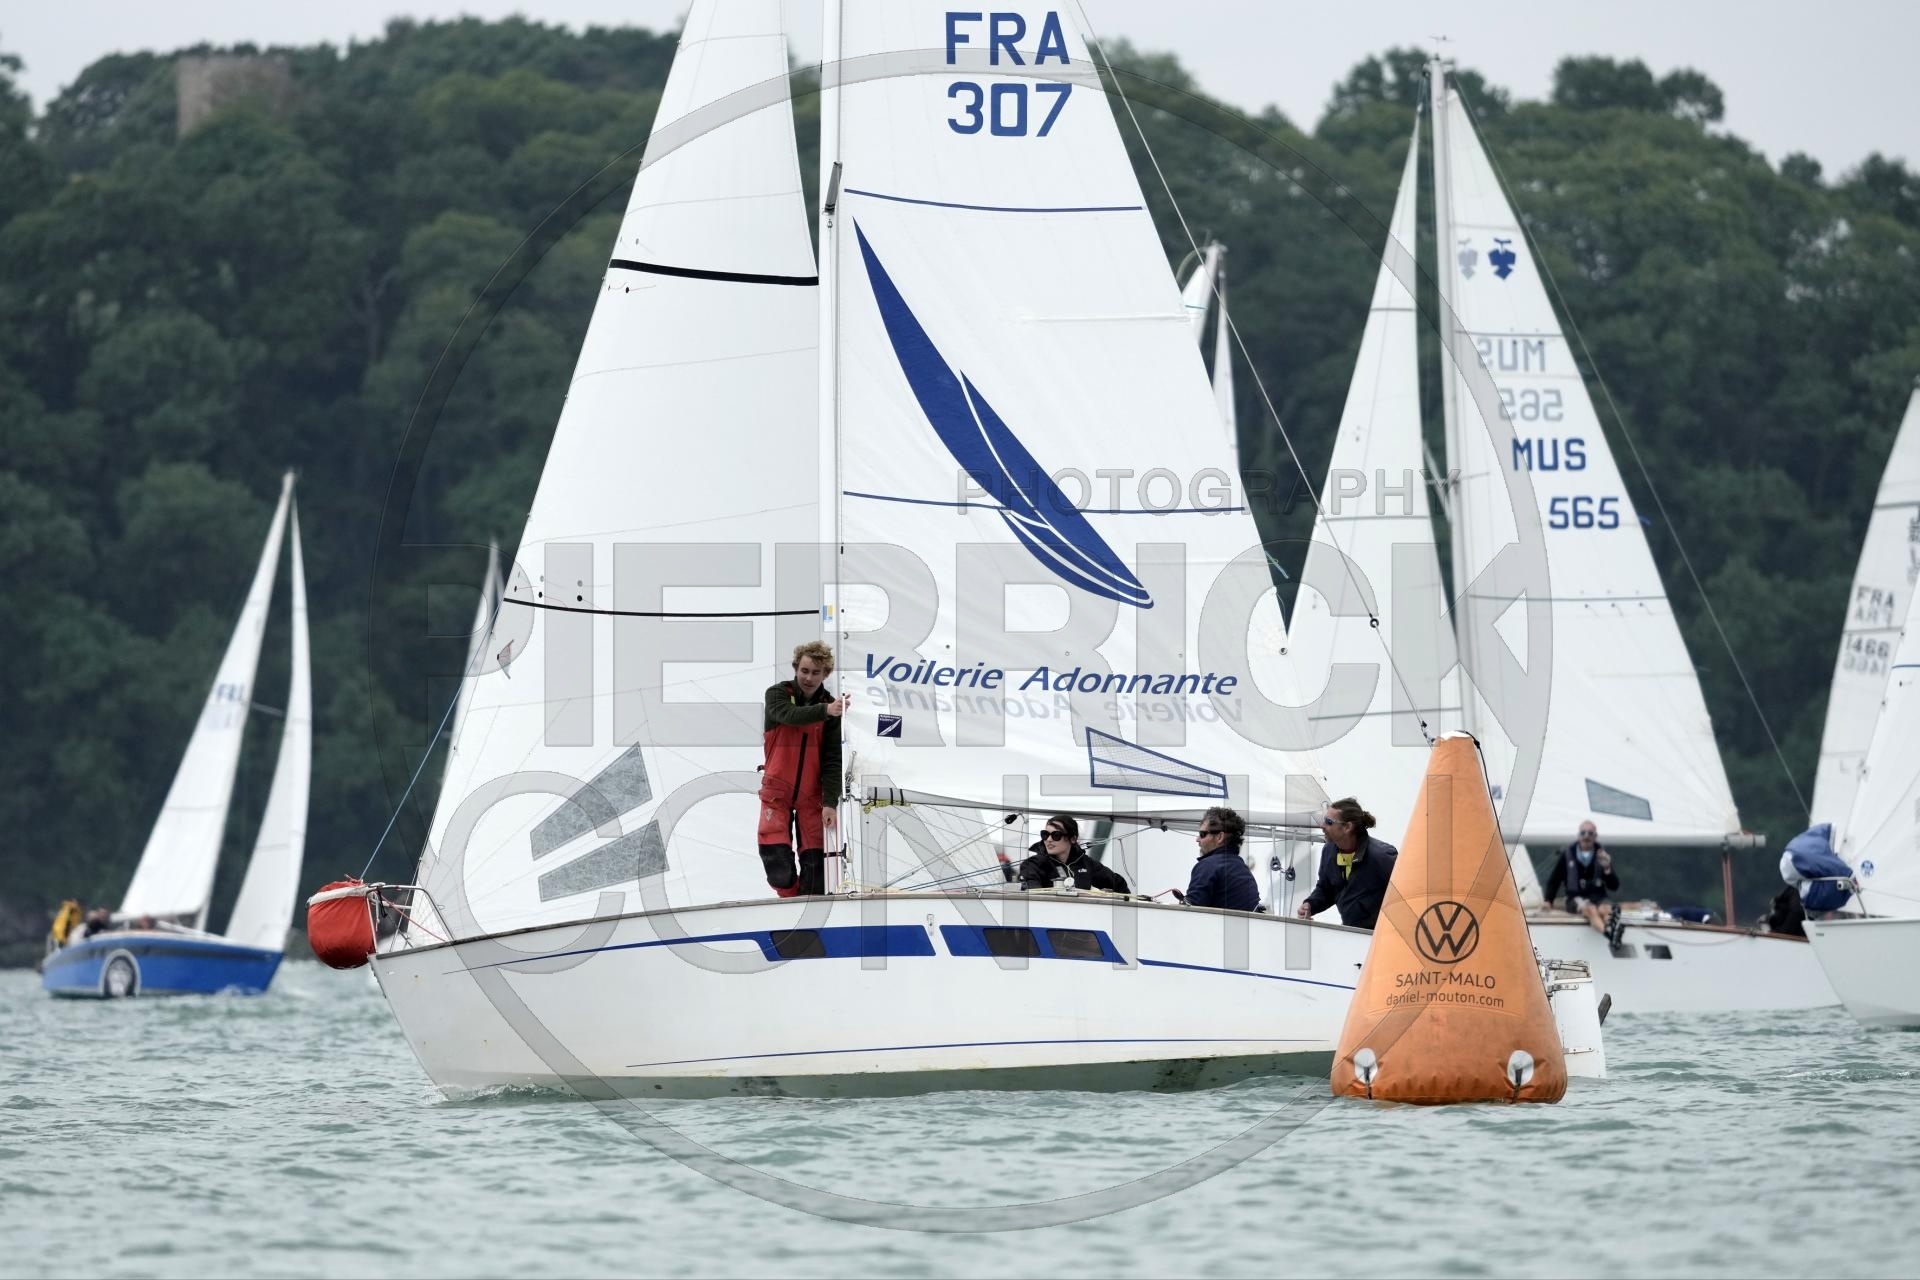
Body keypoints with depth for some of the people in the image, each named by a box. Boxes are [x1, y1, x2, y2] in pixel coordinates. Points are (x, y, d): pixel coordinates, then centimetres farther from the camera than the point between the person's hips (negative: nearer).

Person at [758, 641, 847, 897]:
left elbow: (833, 760, -6)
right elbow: (789, 715, -29)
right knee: (776, 857, -10)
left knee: (815, 861, -6)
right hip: (777, 790, -1)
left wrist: (830, 802, -17)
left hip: (812, 794, 1)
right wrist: (824, 710, -45)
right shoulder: (777, 694, -5)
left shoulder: (832, 708, -2)